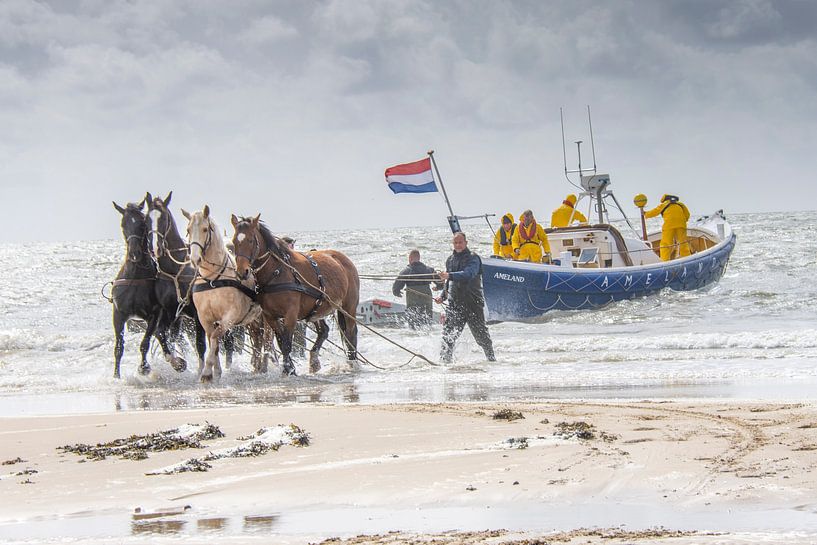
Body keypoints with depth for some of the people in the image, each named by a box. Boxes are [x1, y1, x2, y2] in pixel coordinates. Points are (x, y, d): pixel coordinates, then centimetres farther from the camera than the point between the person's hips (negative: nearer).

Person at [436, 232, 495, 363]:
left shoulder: (473, 258, -7)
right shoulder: (450, 260, 15)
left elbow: (468, 274, -28)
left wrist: (450, 275, -41)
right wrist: (443, 296, 11)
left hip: (473, 302, -5)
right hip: (454, 302, 5)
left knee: (481, 334, 5)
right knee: (448, 334, -7)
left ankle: (491, 358, 22)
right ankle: (445, 360, -6)